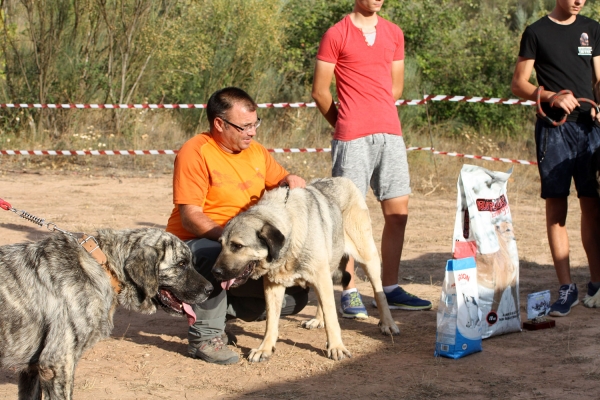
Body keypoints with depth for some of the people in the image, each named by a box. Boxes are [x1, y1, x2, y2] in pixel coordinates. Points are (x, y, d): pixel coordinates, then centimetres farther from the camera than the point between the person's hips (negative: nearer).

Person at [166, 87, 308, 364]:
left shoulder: (256, 152, 5)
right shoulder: (196, 152, -16)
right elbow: (190, 217, -22)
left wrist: (292, 181, -10)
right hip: (193, 244, -7)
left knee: (295, 297, -3)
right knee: (217, 255, -42)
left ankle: (218, 309, 11)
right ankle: (204, 335, -23)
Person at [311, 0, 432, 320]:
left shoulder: (394, 34, 13)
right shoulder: (336, 35, -2)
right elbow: (319, 91, 0)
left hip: (390, 133, 5)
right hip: (352, 138, -5)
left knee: (397, 213, 4)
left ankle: (390, 289, 12)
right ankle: (349, 293, 2)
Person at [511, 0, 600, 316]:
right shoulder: (536, 32, 3)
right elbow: (518, 84, 2)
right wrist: (552, 97, -15)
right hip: (553, 128, -3)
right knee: (556, 207, -3)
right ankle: (566, 288, 1)